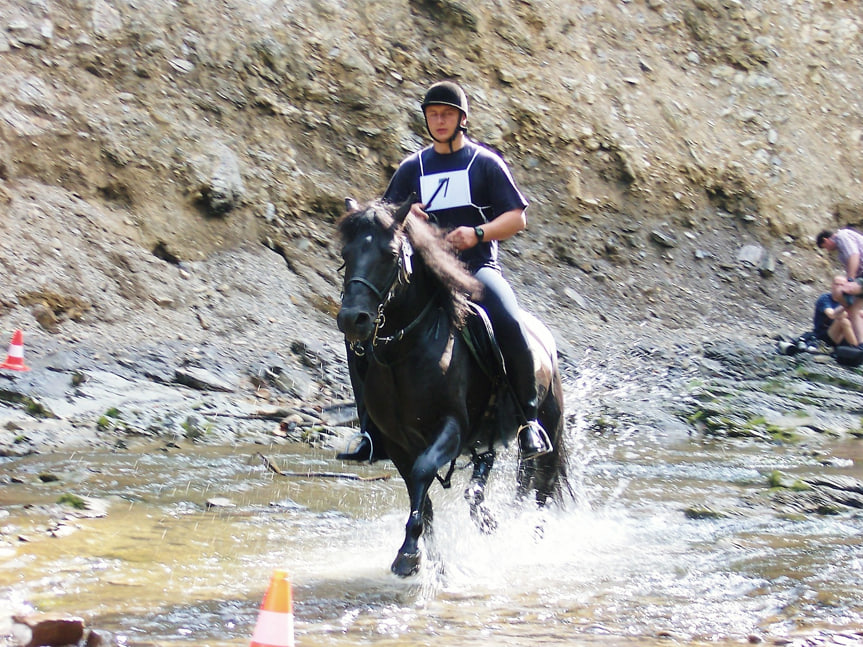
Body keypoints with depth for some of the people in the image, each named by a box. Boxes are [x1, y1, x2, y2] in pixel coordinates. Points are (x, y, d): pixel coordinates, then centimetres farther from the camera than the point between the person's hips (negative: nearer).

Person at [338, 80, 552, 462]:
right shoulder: (412, 167, 17)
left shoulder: (485, 163, 8)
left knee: (509, 324, -34)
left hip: (478, 268, -4)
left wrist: (478, 233, -16)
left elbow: (517, 218, 2)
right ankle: (372, 430, -5)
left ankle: (529, 419, -19)